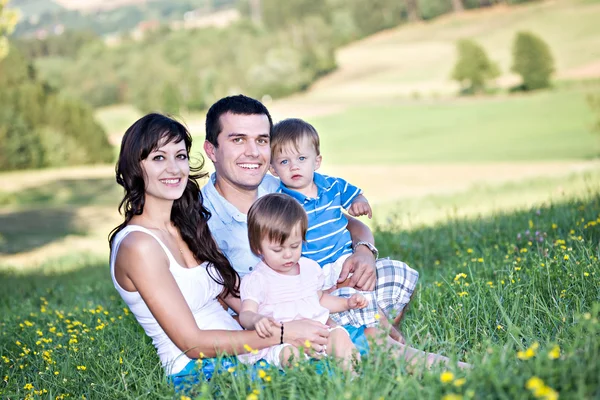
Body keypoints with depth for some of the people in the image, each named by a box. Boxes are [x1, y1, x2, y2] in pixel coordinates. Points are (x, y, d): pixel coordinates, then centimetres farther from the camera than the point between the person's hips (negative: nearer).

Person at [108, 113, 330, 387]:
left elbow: (236, 295, 9)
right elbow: (191, 342, -15)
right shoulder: (138, 245, -13)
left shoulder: (190, 225, 12)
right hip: (198, 371, -8)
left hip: (240, 352, 8)